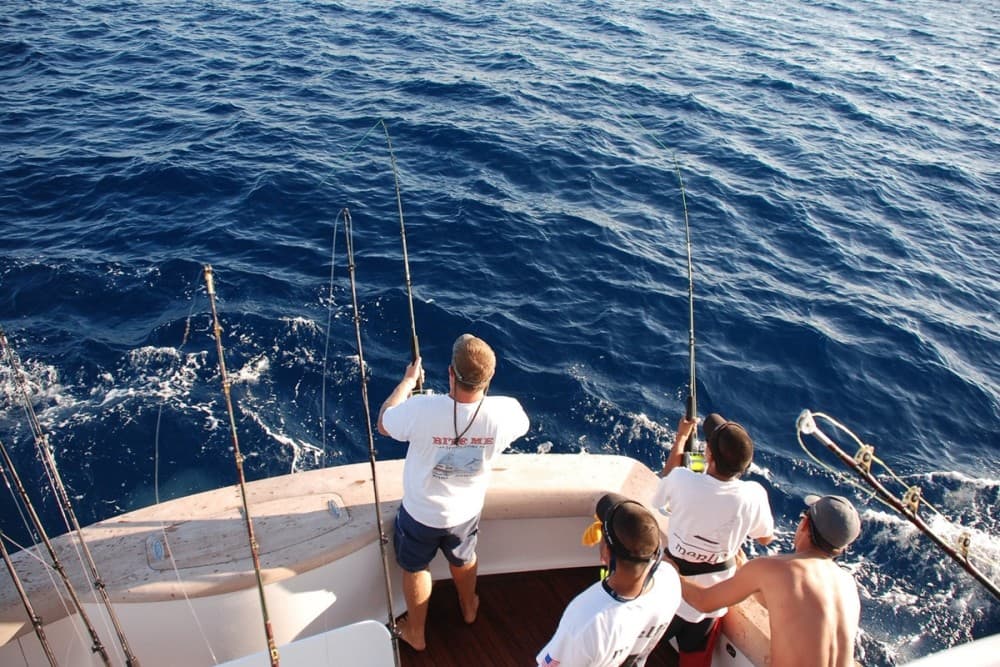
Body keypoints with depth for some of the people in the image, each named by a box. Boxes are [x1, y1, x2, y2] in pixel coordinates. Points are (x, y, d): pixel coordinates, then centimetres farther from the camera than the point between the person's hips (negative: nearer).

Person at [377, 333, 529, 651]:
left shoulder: (422, 409, -36)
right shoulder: (504, 412, -29)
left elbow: (383, 424, -12)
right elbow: (523, 425, -1)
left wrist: (408, 381, -2)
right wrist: (483, 391, 9)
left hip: (421, 512, -2)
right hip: (467, 511, 3)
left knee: (415, 568, 26)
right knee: (463, 559, 33)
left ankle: (415, 633, 47)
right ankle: (469, 608, 60)